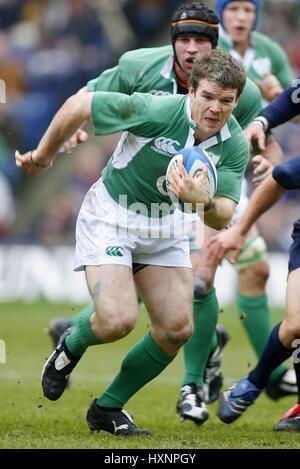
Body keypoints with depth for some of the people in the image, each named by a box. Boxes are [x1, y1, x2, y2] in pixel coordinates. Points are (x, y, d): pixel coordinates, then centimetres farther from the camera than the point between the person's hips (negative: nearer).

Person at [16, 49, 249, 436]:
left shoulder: (235, 146, -14)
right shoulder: (156, 111, -28)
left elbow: (222, 218, -18)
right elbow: (78, 106, -18)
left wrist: (206, 201, -42)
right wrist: (43, 156, -4)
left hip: (165, 228, 5)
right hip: (109, 216, -5)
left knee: (177, 329, -4)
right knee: (118, 320, -21)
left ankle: (108, 409, 14)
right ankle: (69, 348, 16)